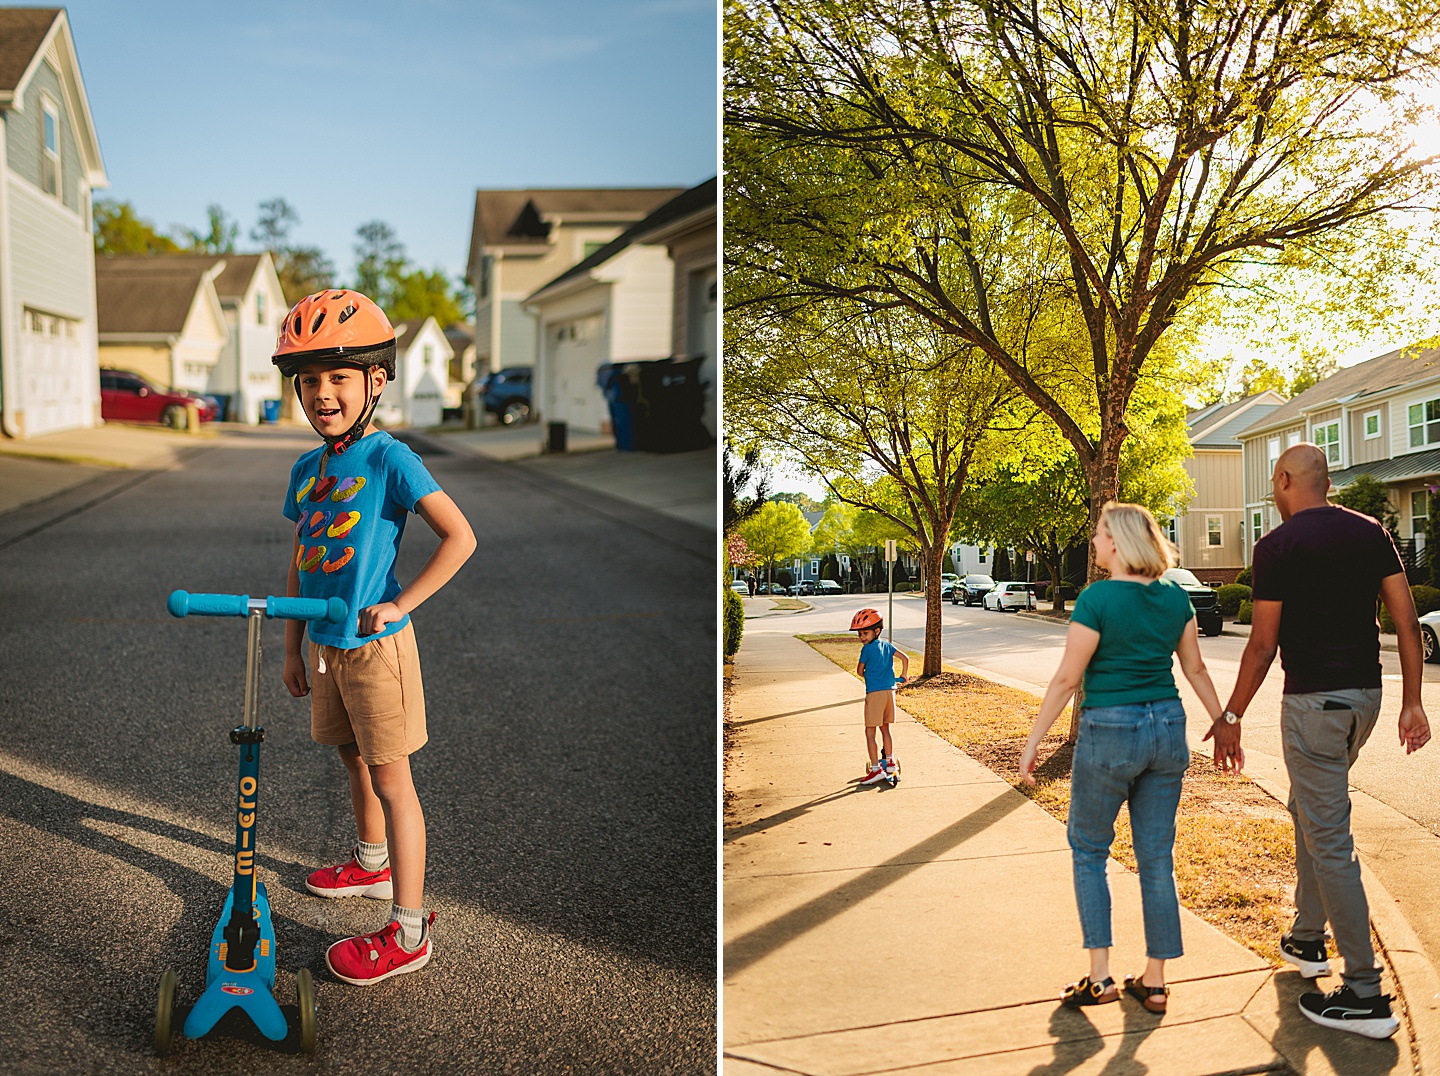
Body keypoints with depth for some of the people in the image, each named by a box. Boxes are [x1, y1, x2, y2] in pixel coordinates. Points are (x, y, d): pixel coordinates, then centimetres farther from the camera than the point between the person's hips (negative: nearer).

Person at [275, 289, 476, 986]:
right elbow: (300, 562, 15)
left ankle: (407, 930, 5)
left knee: (391, 778, -2)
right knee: (353, 759, 22)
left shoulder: (389, 460, -15)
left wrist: (397, 605, -21)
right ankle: (372, 863, 45)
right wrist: (293, 646, 16)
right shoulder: (306, 469, 8)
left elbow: (459, 537, -21)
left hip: (376, 644, -7)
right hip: (327, 645, 7)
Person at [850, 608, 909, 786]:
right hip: (890, 690, 7)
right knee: (885, 730, 20)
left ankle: (876, 769, -2)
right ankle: (890, 763, 27)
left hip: (874, 693, -7)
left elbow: (860, 671, -1)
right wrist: (904, 675, 23)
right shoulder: (886, 645, 9)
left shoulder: (867, 648, -9)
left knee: (870, 732, -1)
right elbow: (905, 658, 8)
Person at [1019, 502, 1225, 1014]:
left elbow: (1066, 679, -14)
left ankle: (1099, 976, 9)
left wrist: (1033, 742, -7)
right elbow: (1196, 670, 10)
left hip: (1109, 732, -5)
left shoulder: (1098, 598, -15)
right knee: (1156, 858, 12)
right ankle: (1154, 981, 19)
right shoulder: (1176, 598, 3)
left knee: (1088, 850, 12)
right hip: (1168, 728, 6)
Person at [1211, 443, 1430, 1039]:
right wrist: (1412, 703, 10)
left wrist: (1230, 718, -3)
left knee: (1329, 842, -3)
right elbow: (1407, 621, 5)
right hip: (1365, 694, 8)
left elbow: (1263, 645, -11)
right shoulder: (1371, 532, 7)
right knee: (1308, 809, 24)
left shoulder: (1277, 546, -11)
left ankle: (1365, 994, 1)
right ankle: (1307, 939, 34)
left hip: (1313, 702, -8)